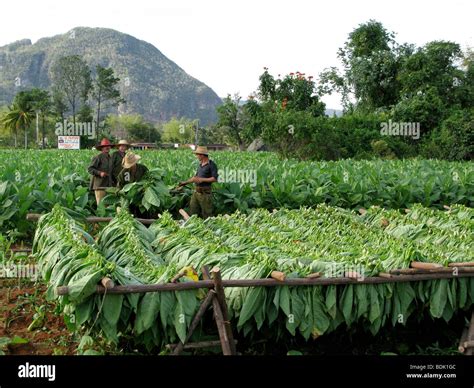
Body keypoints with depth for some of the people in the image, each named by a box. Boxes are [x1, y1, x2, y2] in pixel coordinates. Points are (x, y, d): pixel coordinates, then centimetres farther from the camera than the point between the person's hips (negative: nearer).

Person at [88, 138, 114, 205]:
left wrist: (112, 181, 17)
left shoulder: (110, 158, 16)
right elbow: (89, 169, -11)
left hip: (108, 185, 7)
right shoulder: (98, 157, -7)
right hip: (100, 185, -7)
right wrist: (99, 173, -22)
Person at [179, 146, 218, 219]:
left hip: (205, 192, -8)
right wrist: (186, 182, 19)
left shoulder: (212, 165, -11)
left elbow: (215, 179, -17)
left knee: (206, 213, -1)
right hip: (197, 191, 8)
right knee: (193, 211, 8)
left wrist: (202, 179, -19)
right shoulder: (201, 164, 13)